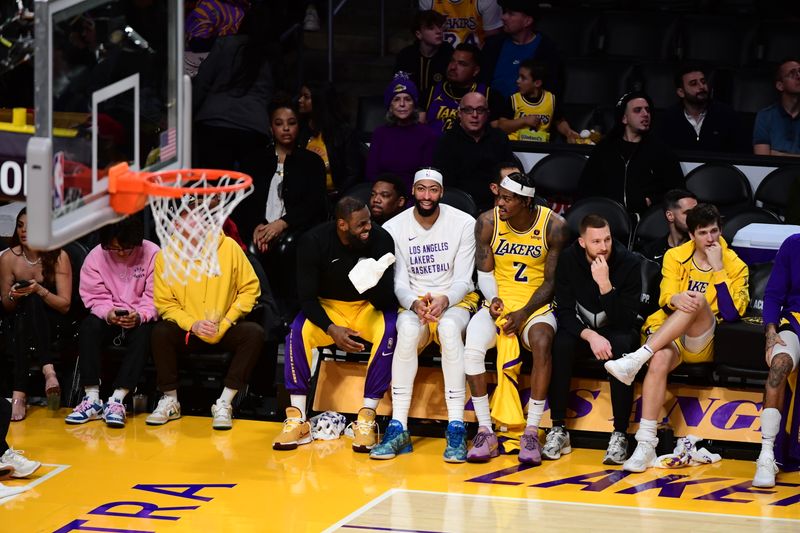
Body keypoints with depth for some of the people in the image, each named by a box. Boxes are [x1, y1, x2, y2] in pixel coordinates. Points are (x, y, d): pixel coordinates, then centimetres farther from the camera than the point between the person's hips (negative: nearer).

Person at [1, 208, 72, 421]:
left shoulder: (59, 257, -6)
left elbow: (65, 304, -8)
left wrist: (40, 290, -24)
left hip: (51, 323, -2)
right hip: (18, 324, 2)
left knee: (32, 301, -34)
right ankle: (48, 369, -45)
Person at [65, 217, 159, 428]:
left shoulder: (152, 254, -11)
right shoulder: (96, 256, -4)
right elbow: (95, 298, -4)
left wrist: (140, 316, -30)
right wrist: (108, 314, -25)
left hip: (140, 320, -2)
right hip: (108, 319, 2)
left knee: (144, 333, -35)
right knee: (89, 326, -29)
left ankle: (117, 400, -38)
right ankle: (92, 399, -31)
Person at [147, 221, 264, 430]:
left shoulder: (228, 247, -8)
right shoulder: (165, 256, -7)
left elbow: (250, 288, -1)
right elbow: (164, 303, -3)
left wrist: (227, 321, -10)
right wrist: (192, 325, -18)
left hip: (225, 329, 0)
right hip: (187, 331, 0)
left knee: (254, 333, -28)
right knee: (160, 333, -29)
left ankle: (224, 403, -24)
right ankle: (170, 401, -13)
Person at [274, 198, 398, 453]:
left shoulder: (381, 239, -19)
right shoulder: (314, 241, -18)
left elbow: (386, 302, -17)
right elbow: (307, 296, -16)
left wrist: (374, 286, -40)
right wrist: (331, 329, -32)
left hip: (368, 307, 0)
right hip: (327, 308, 0)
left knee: (390, 330, -32)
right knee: (298, 332, -29)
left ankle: (367, 418, -28)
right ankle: (297, 420, -24)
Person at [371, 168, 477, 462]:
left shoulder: (464, 223, -3)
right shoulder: (394, 228, 0)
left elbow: (463, 280, -5)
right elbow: (398, 283, -1)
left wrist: (444, 300, -26)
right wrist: (415, 304, -23)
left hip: (455, 301, -1)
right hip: (412, 303, 1)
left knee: (449, 327, -38)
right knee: (408, 329, -36)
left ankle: (456, 428, -39)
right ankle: (398, 429, -36)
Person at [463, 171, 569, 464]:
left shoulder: (554, 226, -12)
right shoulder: (487, 222, -6)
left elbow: (551, 282, -7)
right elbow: (485, 272, 3)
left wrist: (523, 314, -18)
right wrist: (493, 300, -18)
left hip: (537, 304, -2)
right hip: (500, 301, 2)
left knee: (542, 344, -35)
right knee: (472, 348, -28)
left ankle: (531, 432, -28)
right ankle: (485, 432, -19)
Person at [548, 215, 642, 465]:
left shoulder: (628, 263, -18)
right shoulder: (568, 260, -11)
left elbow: (625, 321, -22)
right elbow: (565, 312, -13)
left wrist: (605, 285, -34)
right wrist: (590, 336, -30)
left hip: (617, 332, -2)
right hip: (582, 330, 2)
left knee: (622, 345, -36)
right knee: (561, 343, -31)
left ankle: (620, 435, -32)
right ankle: (558, 430, -24)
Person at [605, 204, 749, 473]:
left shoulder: (734, 265, 3)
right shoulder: (676, 257, 10)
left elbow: (731, 313, -11)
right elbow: (666, 299, 0)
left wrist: (717, 268, -14)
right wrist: (676, 300, -25)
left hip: (704, 345, -1)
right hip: (668, 336, 1)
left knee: (698, 300, -34)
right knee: (659, 361, -36)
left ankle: (636, 359, -41)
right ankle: (645, 446, -41)